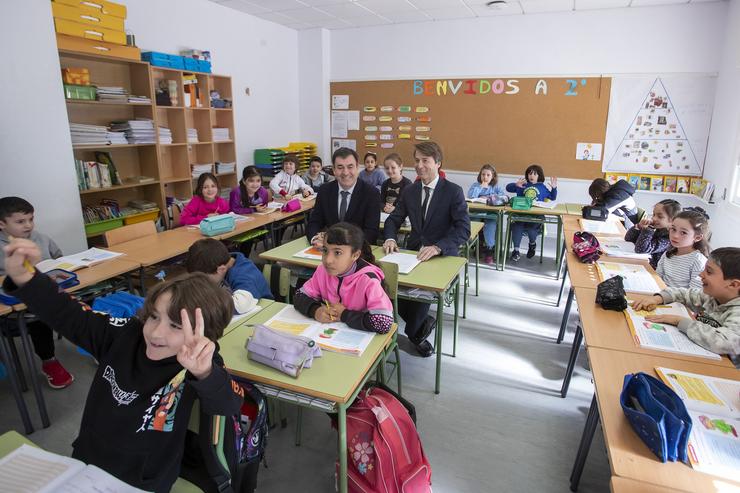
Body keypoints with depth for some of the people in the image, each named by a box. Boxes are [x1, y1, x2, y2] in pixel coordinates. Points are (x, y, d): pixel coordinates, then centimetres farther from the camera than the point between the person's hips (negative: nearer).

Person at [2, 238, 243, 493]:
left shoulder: (198, 366, -25)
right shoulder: (124, 334, -10)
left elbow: (229, 405, -42)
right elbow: (65, 313, -3)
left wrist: (203, 373, -62)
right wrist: (23, 277, -20)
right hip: (85, 462, 4)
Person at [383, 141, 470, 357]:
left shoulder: (454, 191, -8)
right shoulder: (409, 191, 7)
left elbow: (464, 229, -17)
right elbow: (394, 219, 11)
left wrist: (437, 247, -33)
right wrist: (390, 238, -13)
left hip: (443, 257, -4)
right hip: (414, 253, 4)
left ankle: (413, 332, 4)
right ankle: (423, 322, 7)